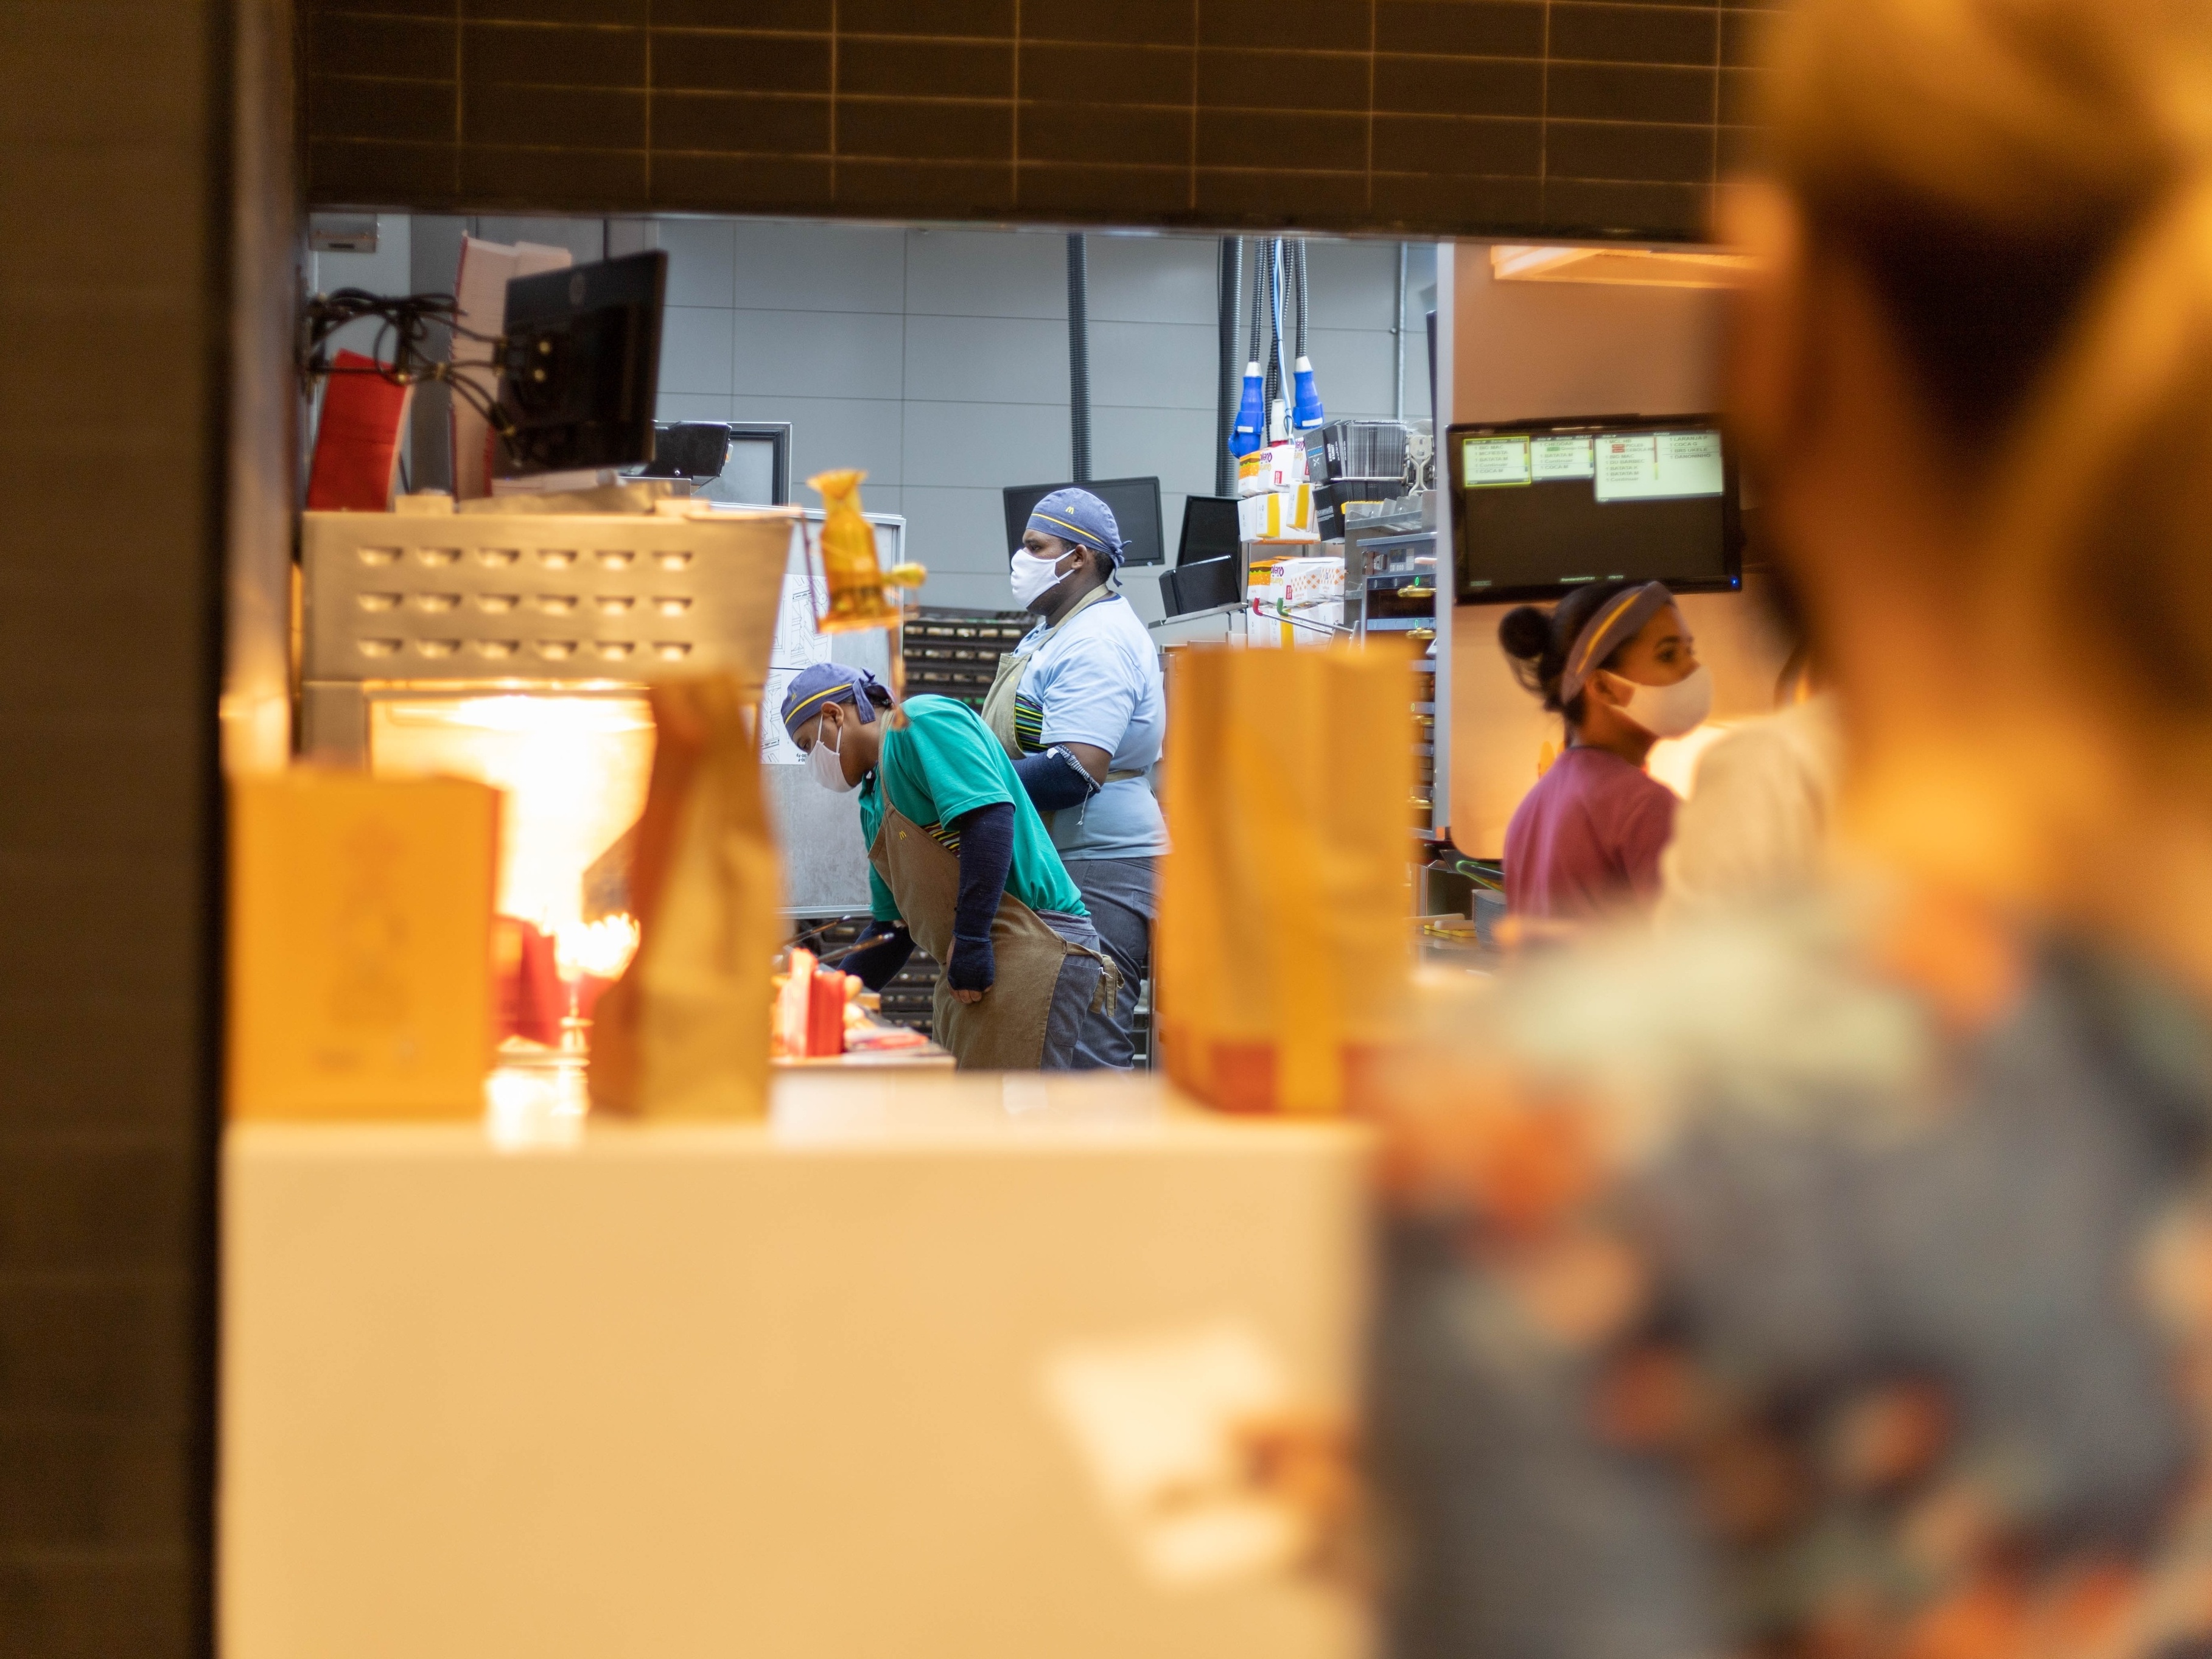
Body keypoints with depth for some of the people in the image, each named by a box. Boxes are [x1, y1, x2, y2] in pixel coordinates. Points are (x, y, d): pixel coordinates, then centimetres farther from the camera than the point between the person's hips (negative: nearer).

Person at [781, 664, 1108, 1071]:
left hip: (1033, 950, -11)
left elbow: (991, 817, -21)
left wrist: (970, 941, -25)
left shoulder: (922, 723, -7)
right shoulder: (875, 802, 23)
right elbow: (892, 924, 28)